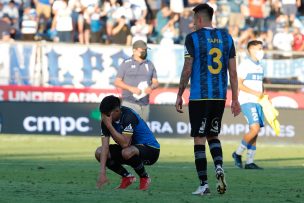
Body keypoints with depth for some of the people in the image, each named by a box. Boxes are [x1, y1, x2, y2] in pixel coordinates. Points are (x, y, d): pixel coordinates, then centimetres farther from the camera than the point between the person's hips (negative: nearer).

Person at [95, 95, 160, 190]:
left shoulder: (129, 116, -28)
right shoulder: (106, 120, -9)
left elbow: (125, 144, -36)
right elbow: (105, 146, -15)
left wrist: (109, 126, -34)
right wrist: (102, 173, -24)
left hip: (150, 149, -7)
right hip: (132, 147, 7)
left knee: (127, 152, -38)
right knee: (99, 152, -9)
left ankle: (145, 178, -10)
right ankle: (127, 177, 7)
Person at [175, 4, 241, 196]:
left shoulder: (193, 38, -5)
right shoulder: (226, 37, 8)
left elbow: (187, 70, -6)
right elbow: (233, 71, 7)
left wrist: (179, 95, 3)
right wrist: (235, 99, 11)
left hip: (199, 96, -4)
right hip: (220, 96, 4)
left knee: (199, 139, 1)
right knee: (213, 135, 19)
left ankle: (204, 184, -2)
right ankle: (219, 166, -8)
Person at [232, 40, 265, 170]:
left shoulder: (259, 66, 18)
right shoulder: (245, 65, -8)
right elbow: (238, 84, -15)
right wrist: (255, 93, -17)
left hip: (257, 102, 8)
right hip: (247, 101, -8)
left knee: (255, 132, 3)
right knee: (255, 128, -20)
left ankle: (249, 162, 6)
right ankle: (238, 153, -4)